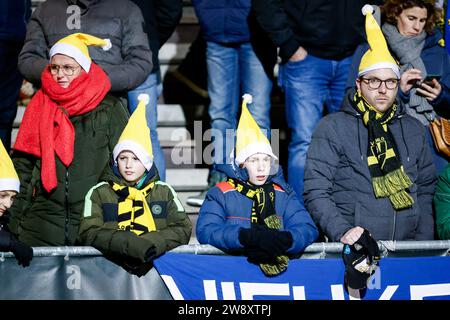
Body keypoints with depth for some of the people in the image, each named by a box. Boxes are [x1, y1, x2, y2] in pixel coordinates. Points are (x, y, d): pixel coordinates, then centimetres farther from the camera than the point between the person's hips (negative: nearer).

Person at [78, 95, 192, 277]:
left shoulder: (164, 192, 20)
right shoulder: (99, 193, 15)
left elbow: (183, 229, 9)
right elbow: (88, 233, 1)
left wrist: (150, 242, -11)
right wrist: (128, 243, -16)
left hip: (156, 263, 0)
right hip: (113, 263, 0)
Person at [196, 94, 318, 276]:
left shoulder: (283, 194, 17)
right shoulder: (221, 193, 10)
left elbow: (308, 229, 3)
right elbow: (205, 231, -6)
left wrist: (284, 239, -21)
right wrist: (248, 236, -22)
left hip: (278, 267, 0)